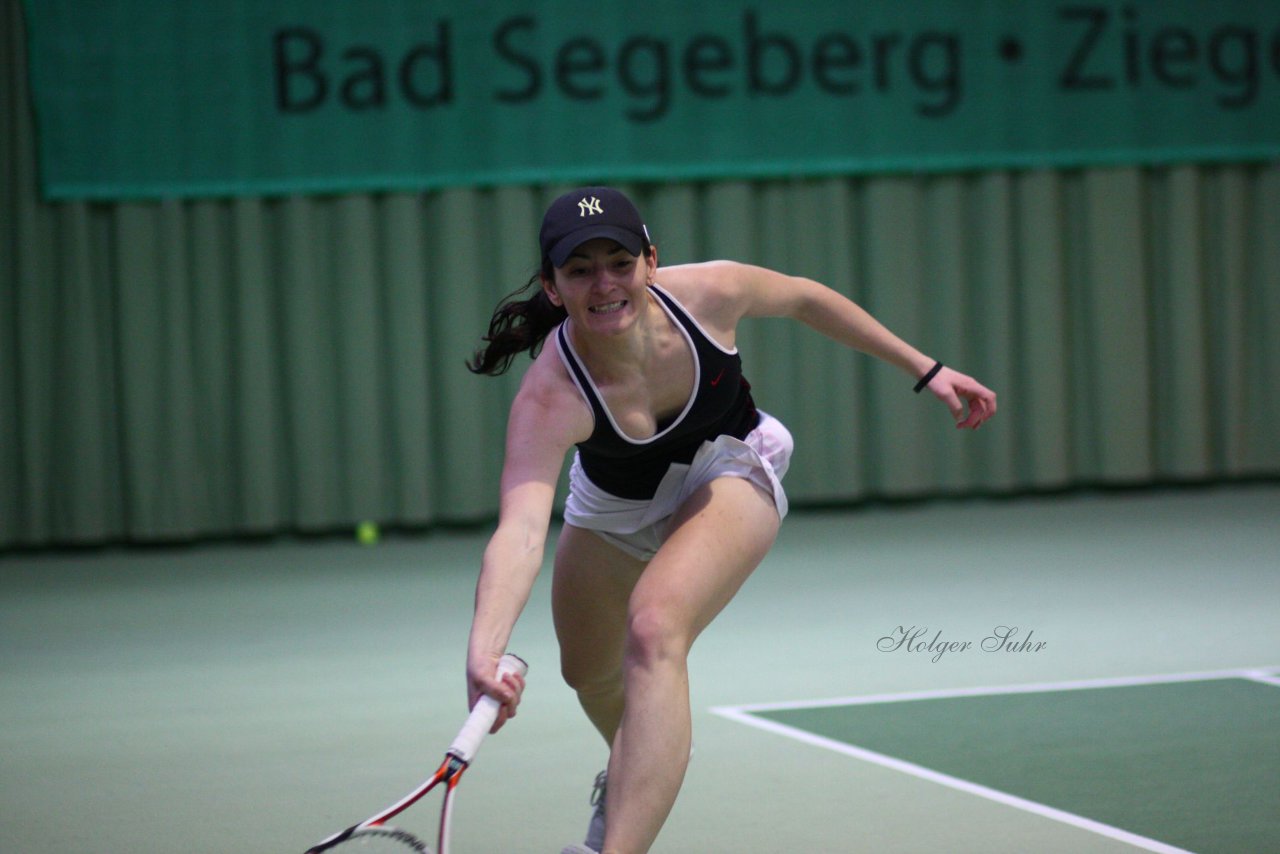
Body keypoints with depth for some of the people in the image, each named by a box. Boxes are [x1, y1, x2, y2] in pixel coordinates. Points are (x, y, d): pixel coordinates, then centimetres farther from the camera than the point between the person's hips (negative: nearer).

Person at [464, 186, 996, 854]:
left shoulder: (708, 292, -31)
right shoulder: (550, 397, -38)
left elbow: (805, 298, -8)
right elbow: (521, 532, -51)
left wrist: (925, 370, -4)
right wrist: (485, 649, -70)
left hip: (727, 476, -2)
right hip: (614, 510, 2)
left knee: (654, 630, -29)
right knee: (590, 675, 20)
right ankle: (638, 771, 59)